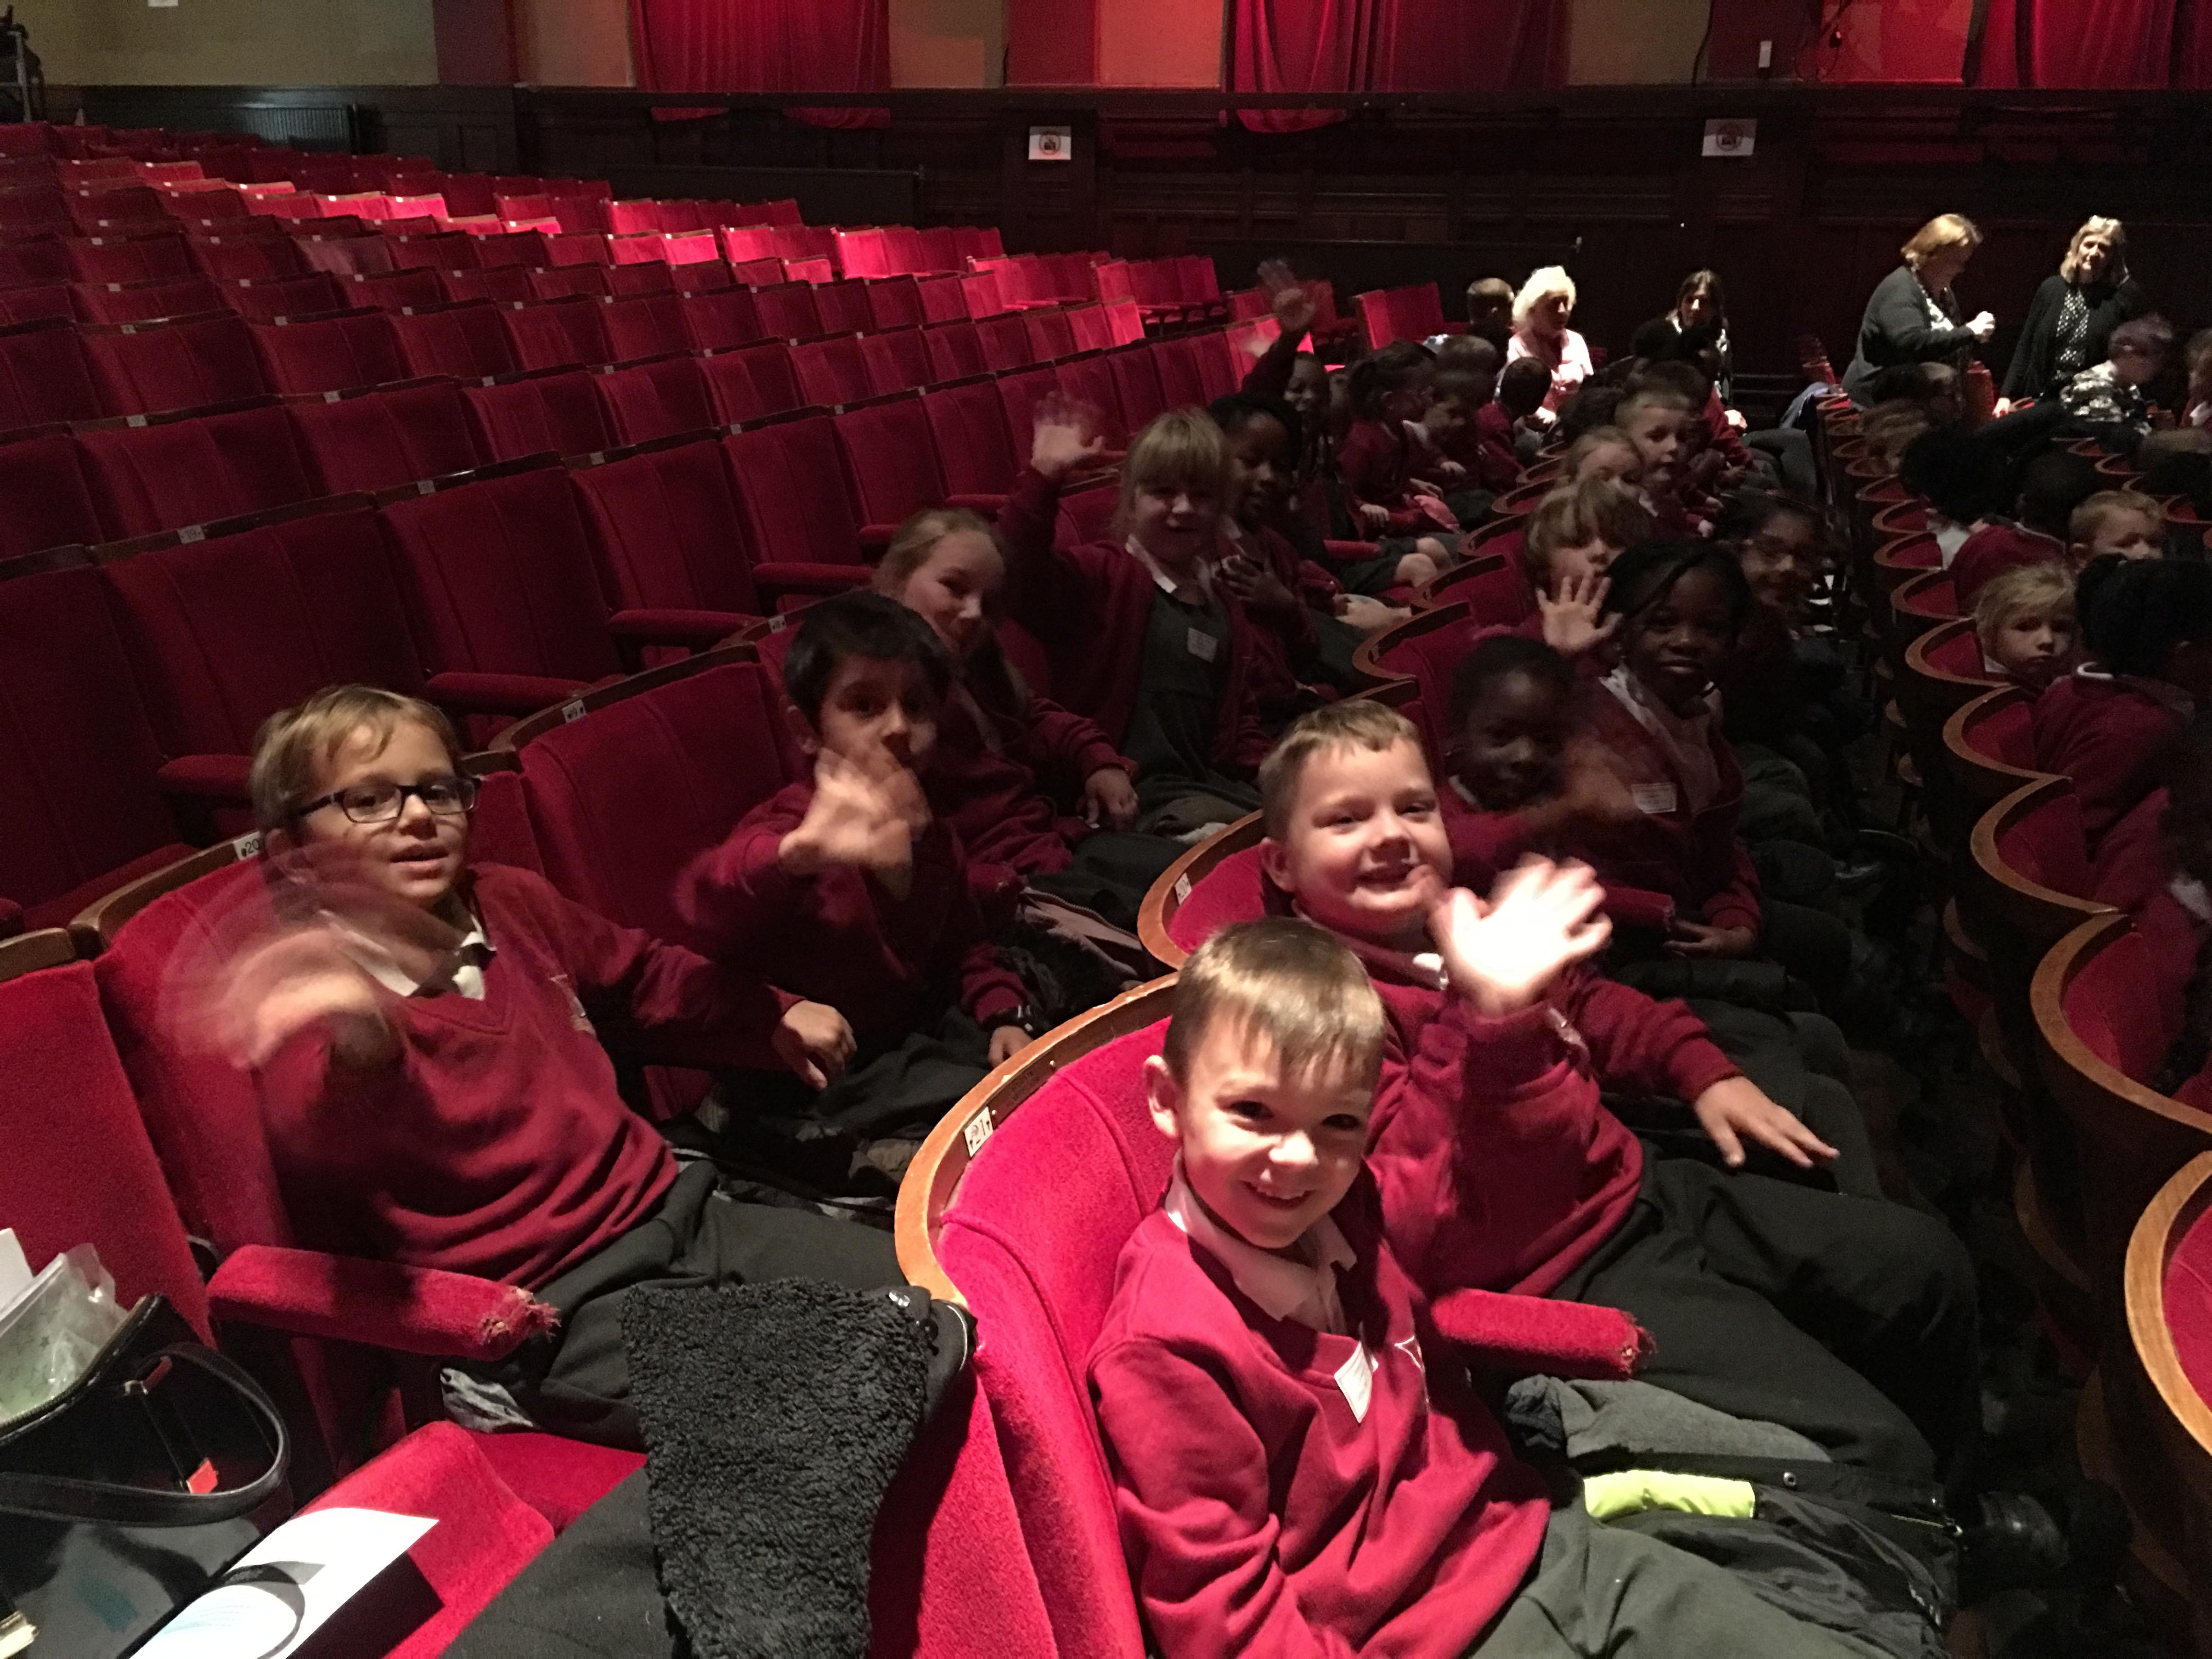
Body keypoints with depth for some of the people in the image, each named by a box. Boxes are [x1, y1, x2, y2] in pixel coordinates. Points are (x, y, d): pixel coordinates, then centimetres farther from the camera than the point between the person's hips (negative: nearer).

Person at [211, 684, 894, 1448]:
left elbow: (643, 976, 29)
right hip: (552, 1313, -7)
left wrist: (773, 1020, 19)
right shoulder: (310, 984, -11)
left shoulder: (508, 900, 9)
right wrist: (357, 1051, -58)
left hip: (673, 1209, 7)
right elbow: (323, 1141, -35)